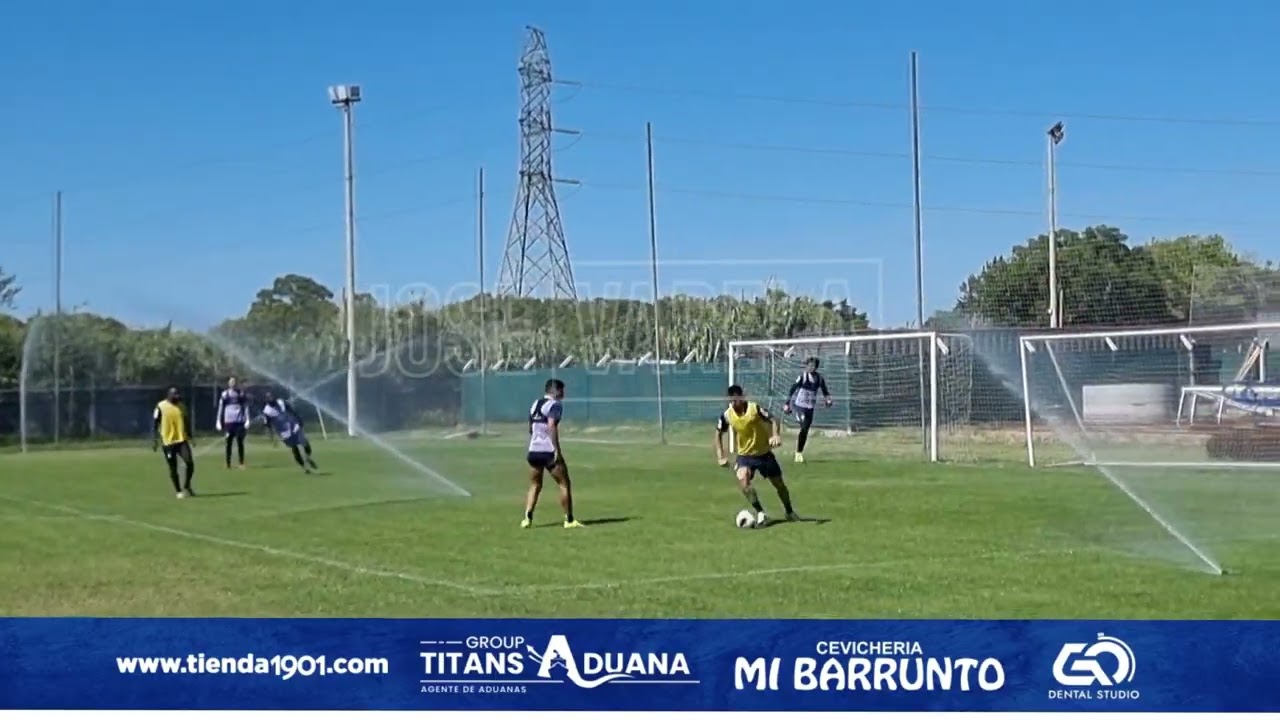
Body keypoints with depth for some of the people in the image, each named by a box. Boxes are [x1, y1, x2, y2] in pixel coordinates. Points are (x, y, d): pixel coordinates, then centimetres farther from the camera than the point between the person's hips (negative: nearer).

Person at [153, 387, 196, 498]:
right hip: (168, 442, -3)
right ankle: (179, 491, 15)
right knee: (173, 468, 2)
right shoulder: (161, 407, -6)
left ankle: (186, 487, 9)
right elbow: (155, 424, -5)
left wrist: (190, 437, 21)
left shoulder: (181, 406, 9)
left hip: (182, 440, 4)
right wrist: (154, 440, -10)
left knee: (189, 463, -8)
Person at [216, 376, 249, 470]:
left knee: (240, 442, 1)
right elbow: (221, 408, 4)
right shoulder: (224, 394, 2)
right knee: (229, 443, 2)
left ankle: (242, 463, 7)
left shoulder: (241, 393, 5)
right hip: (228, 422, 0)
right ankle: (228, 464, 7)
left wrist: (247, 420, 0)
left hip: (239, 421, 0)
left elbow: (246, 407, 6)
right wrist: (219, 422, 1)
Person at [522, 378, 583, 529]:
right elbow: (551, 426, -20)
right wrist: (557, 449, -20)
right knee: (564, 484, 4)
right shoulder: (555, 405, -8)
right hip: (549, 451, -7)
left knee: (535, 486, 16)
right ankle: (569, 520, 4)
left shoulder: (535, 404, 15)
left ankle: (527, 518, 4)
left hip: (533, 451, 7)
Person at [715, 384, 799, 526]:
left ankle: (789, 512, 35)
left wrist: (776, 435, -38)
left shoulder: (755, 408, -21)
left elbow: (773, 420, -18)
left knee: (779, 484, 9)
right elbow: (719, 434, 3)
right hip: (745, 455, 1)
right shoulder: (727, 416, -12)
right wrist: (721, 457, -4)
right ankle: (760, 513, -18)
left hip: (764, 453, -1)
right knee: (742, 480, -27)